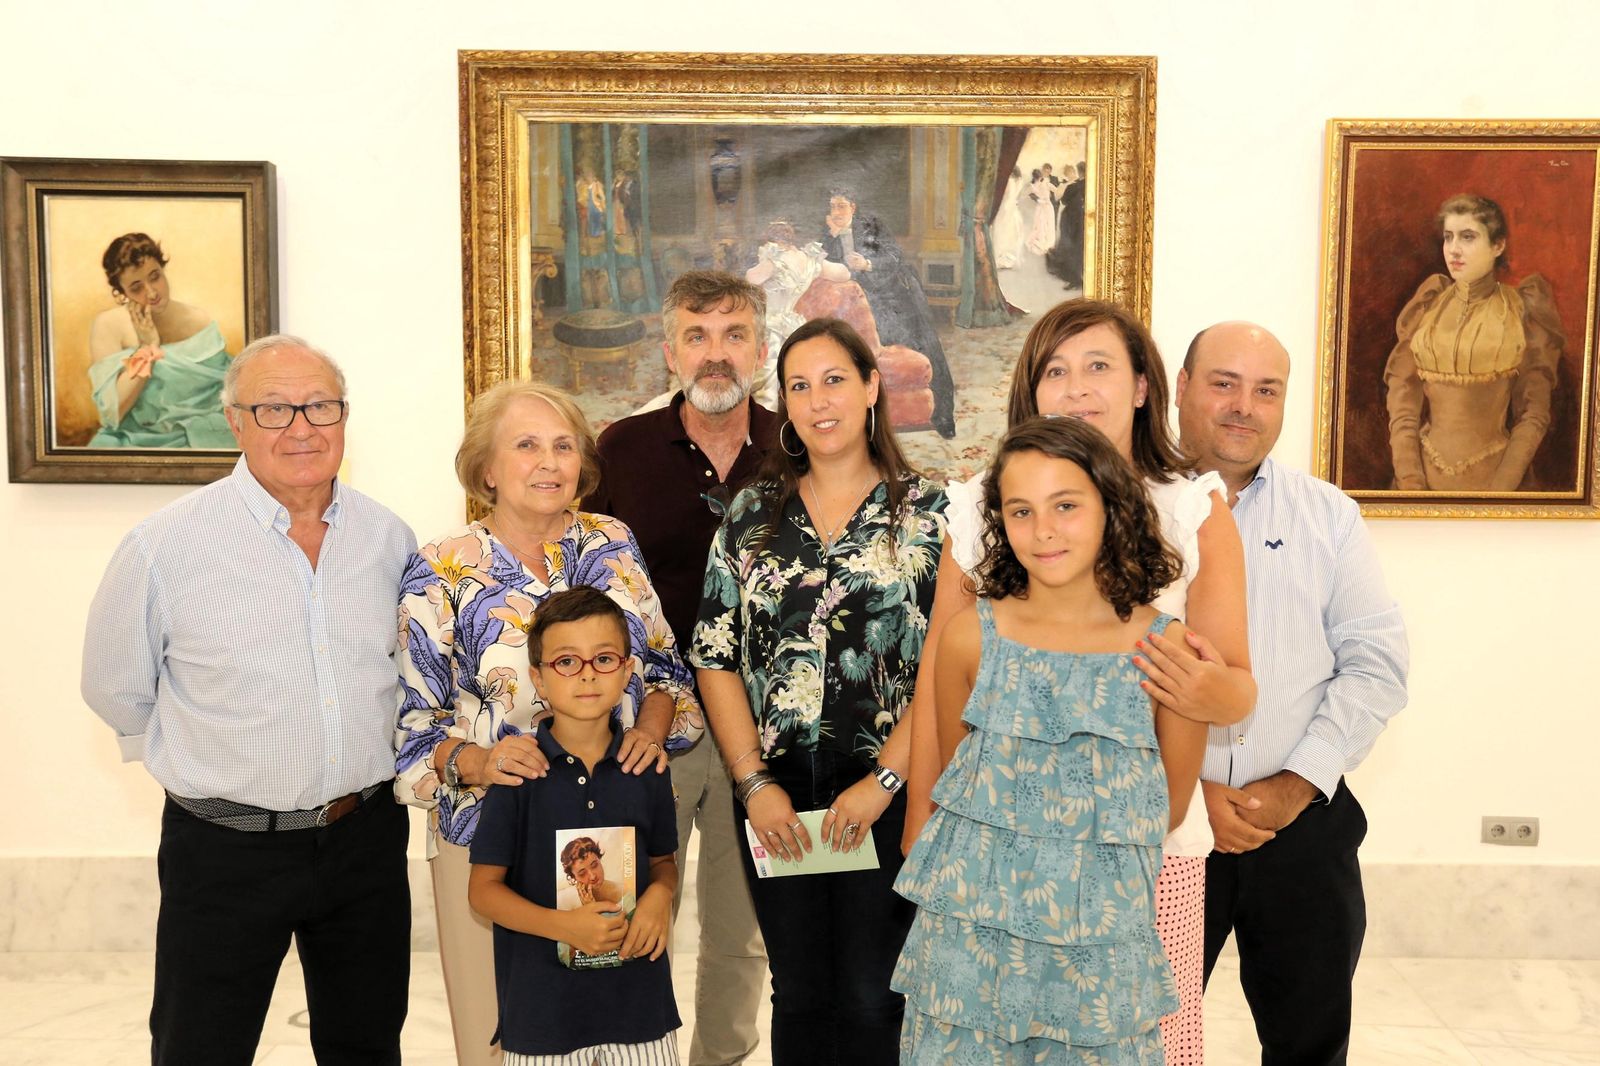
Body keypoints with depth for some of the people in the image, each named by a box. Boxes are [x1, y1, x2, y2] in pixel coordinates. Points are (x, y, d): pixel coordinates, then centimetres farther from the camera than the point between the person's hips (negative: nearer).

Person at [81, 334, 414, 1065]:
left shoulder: (389, 538, -1)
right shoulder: (166, 545, -13)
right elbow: (117, 690, -1)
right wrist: (219, 766, 3)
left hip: (366, 838, 3)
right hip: (225, 849, -3)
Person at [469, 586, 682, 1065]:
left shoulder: (645, 768, 0)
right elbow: (484, 889, -6)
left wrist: (660, 894, -9)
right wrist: (562, 925, -19)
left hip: (639, 994, 3)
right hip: (541, 1002, -2)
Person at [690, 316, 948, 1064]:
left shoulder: (927, 513, -1)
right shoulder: (751, 515, 7)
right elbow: (716, 658, 4)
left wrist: (883, 780, -13)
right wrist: (754, 782, -4)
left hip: (890, 796, -2)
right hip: (776, 796, 3)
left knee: (872, 999, 3)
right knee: (799, 995, 13)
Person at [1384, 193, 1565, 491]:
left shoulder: (1525, 311, -3)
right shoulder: (1426, 307, 3)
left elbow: (1533, 414, -6)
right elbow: (1402, 399, -4)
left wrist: (1499, 490, -16)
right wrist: (1410, 483, -14)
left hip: (1496, 473, -2)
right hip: (1422, 469, 2)